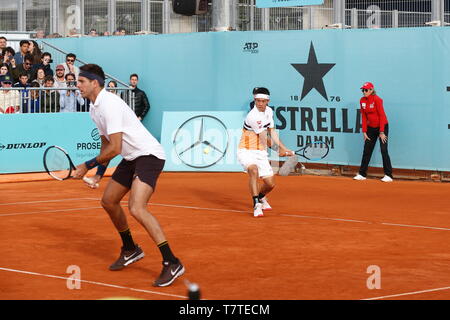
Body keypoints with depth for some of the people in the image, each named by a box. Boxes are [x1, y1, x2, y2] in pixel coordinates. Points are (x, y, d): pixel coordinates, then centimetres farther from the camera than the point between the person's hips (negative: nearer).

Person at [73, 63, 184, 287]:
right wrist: (100, 172, 14)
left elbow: (114, 149, -23)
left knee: (136, 208, -25)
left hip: (149, 155, -11)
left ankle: (171, 263, -23)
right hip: (131, 158, 11)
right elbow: (106, 143, 22)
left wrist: (88, 165, -12)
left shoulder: (109, 104, -22)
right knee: (109, 201, 18)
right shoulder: (94, 108, 11)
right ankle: (130, 251, 36)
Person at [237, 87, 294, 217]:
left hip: (261, 153, 7)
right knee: (253, 170, -38)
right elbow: (265, 140, -13)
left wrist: (284, 149, 3)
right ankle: (257, 205, -37)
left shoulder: (269, 111, 4)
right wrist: (278, 150, 2)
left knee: (270, 184, 3)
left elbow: (272, 132, 13)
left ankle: (261, 197, 39)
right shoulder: (253, 116, -22)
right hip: (247, 151, -7)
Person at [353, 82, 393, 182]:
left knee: (384, 150, -10)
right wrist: (364, 132, 2)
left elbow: (382, 116, -17)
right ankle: (362, 174, 14)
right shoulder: (362, 101, 2)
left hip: (382, 126, -6)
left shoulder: (377, 99, -17)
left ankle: (388, 176, -6)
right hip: (371, 128, 6)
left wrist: (382, 132, -20)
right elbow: (364, 117, 7)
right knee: (367, 150, 7)